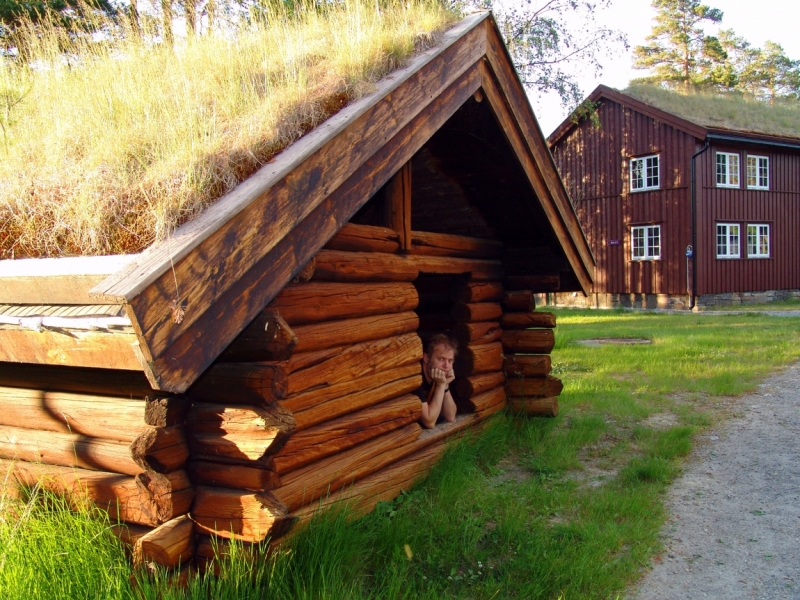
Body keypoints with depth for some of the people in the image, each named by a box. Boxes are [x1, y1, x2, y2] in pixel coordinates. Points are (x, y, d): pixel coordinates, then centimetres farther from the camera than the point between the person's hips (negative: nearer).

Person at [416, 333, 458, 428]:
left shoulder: (441, 377, -2)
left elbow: (450, 417, 0)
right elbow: (429, 422, -23)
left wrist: (445, 385, -12)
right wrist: (440, 385, -23)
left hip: (426, 431, 7)